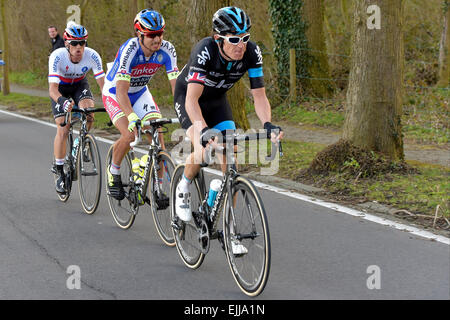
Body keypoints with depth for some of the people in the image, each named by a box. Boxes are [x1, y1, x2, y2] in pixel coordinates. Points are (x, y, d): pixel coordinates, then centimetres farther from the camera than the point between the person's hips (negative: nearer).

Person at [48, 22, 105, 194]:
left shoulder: (92, 56, -30)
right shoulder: (57, 56, -34)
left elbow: (102, 83, -29)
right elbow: (53, 88, -40)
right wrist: (62, 101, -61)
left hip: (80, 85, 2)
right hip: (61, 88, -2)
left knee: (88, 110, -30)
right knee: (62, 130, -13)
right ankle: (60, 173, -1)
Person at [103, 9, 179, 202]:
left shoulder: (167, 50, -21)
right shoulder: (129, 50, -34)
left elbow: (176, 84, -21)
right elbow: (121, 91, -40)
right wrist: (133, 118, -54)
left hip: (140, 92, 4)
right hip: (114, 93, -4)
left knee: (157, 134, -15)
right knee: (130, 134, -25)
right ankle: (113, 172, 4)